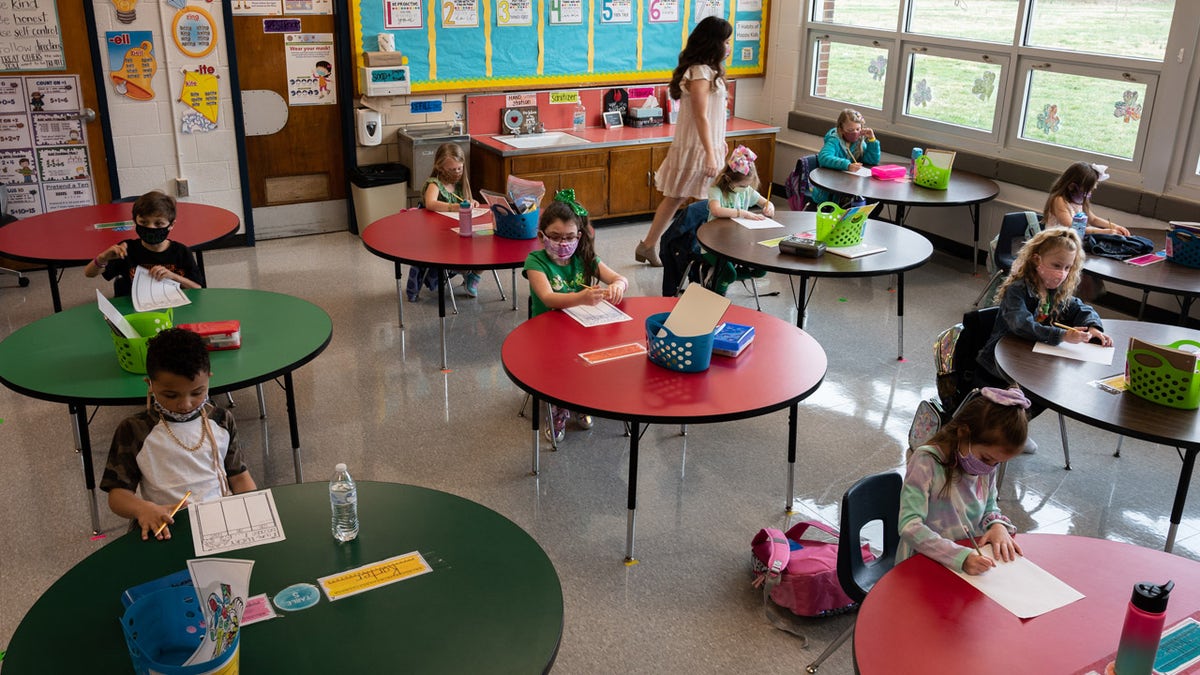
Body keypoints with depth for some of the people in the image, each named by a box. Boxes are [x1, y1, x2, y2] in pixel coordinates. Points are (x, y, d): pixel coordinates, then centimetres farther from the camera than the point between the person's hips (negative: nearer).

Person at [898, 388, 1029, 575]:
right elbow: (909, 526, -24)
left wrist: (997, 525, -6)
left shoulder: (987, 464, 2)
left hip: (972, 558, 6)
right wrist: (960, 557, -33)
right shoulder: (926, 462, -18)